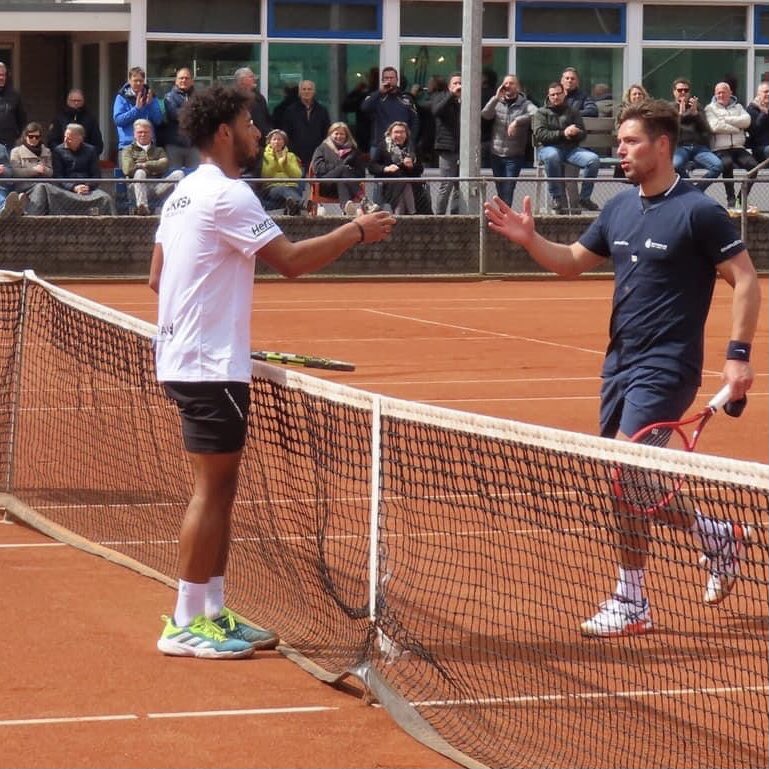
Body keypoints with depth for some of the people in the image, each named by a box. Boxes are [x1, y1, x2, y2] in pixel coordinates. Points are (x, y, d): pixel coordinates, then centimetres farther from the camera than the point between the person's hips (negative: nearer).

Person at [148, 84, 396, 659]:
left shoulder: (185, 192, 14)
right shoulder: (227, 194, -16)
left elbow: (158, 275, 20)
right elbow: (291, 261, -20)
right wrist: (357, 232, -10)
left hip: (186, 358, 10)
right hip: (212, 367, -10)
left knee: (220, 488, 14)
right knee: (212, 488, -6)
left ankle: (211, 613, 18)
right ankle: (186, 624, -3)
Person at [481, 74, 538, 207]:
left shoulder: (525, 104, -2)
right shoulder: (497, 103, 7)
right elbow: (485, 115, -9)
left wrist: (517, 121, -27)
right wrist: (496, 98, -17)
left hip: (514, 156, -4)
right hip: (496, 154, 4)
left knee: (508, 192, -10)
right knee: (500, 191, 11)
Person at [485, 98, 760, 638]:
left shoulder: (699, 211, -11)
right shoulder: (620, 208, 10)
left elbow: (746, 280, -10)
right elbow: (573, 262, 18)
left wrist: (739, 354, -17)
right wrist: (531, 240, -1)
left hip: (666, 368, -8)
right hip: (621, 364, 8)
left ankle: (632, 603, 0)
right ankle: (719, 536, 25)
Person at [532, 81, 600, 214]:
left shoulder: (573, 113, 23)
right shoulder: (541, 113, 14)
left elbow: (582, 133, 12)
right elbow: (540, 134, -3)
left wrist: (573, 133, -13)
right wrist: (563, 134, -13)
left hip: (571, 148, 3)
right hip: (548, 147, -3)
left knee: (593, 159, -25)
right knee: (552, 156, -41)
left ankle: (584, 198, -16)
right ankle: (557, 198, -32)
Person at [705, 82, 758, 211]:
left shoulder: (738, 107, 21)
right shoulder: (710, 108, 11)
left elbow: (746, 121, 1)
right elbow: (715, 126, -7)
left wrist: (726, 119, -5)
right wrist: (736, 128, -2)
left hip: (738, 148, 3)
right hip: (720, 149, -3)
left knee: (753, 164, -25)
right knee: (727, 163, -36)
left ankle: (743, 198, -17)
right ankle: (731, 200, -27)